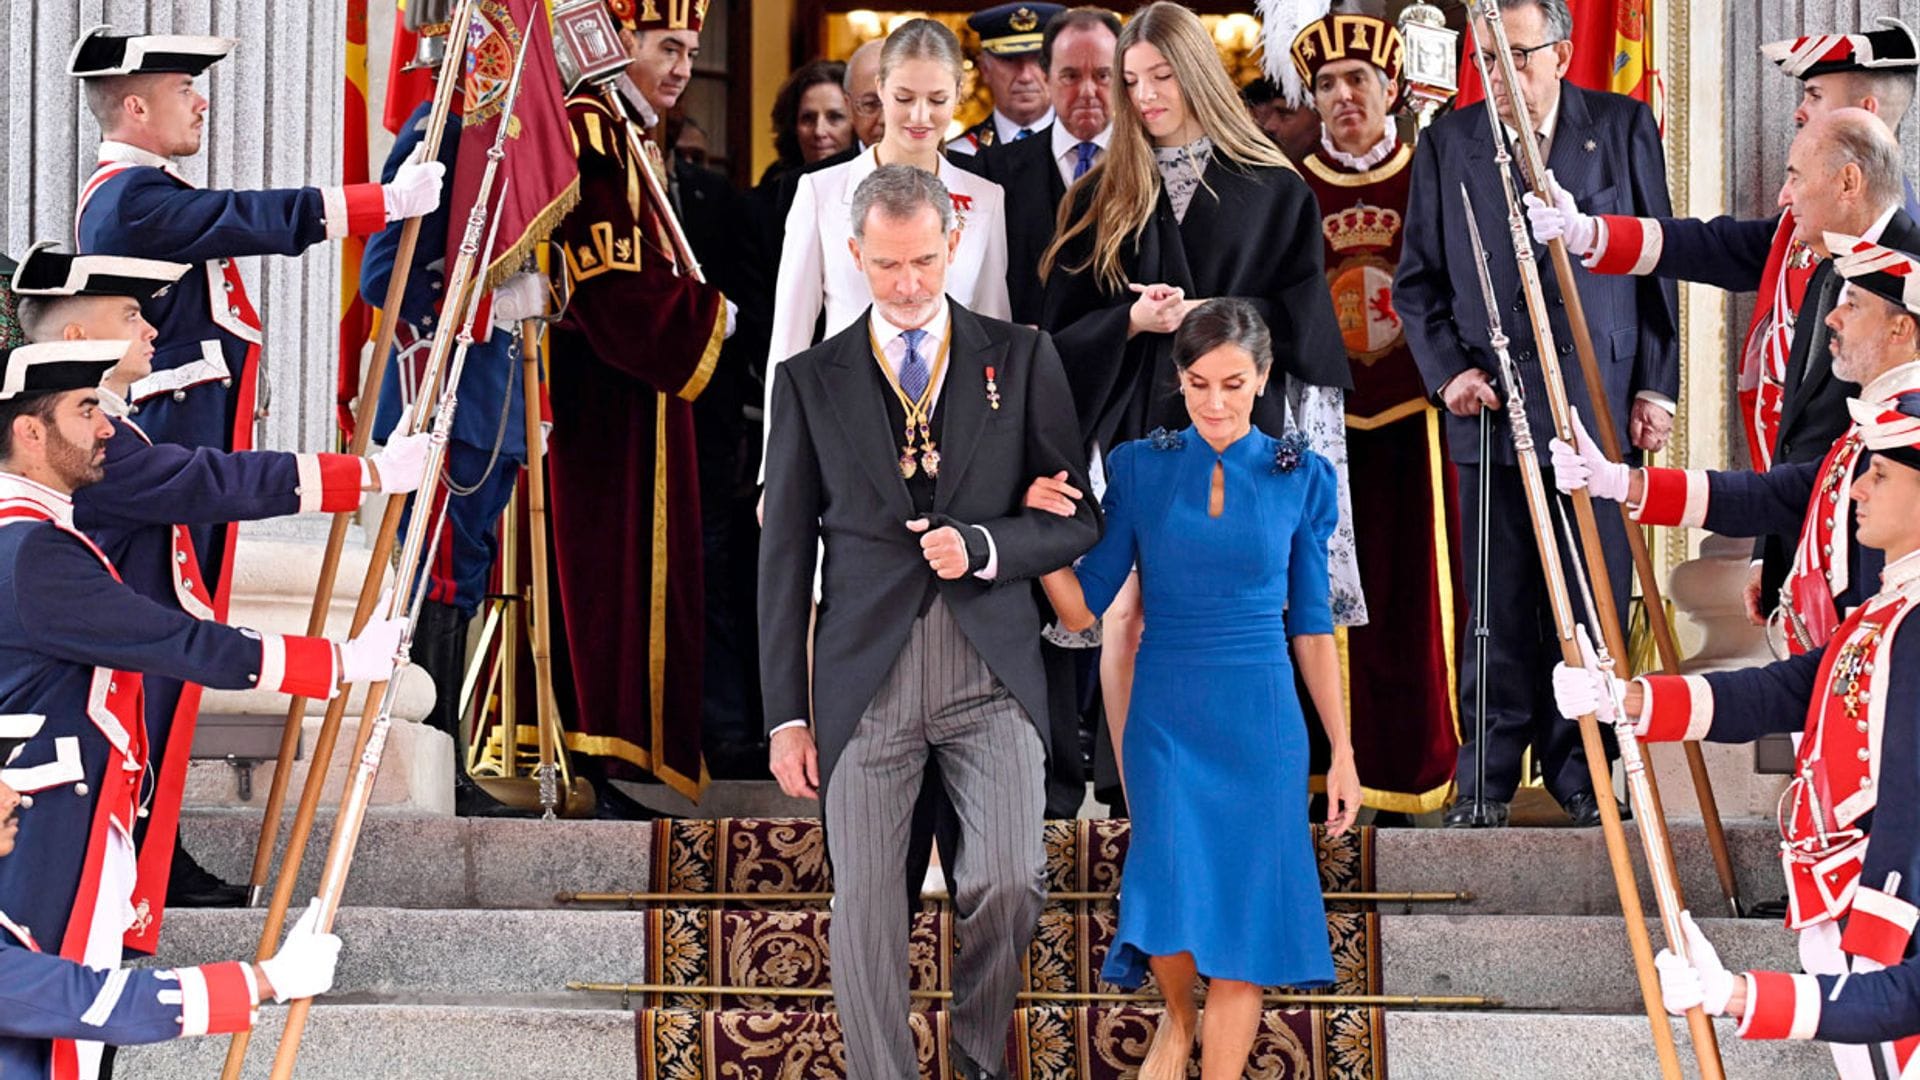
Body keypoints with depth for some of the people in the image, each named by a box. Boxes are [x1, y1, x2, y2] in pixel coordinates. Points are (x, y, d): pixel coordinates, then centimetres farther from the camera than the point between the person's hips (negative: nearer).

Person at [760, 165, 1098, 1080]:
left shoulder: (1020, 360, 8)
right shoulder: (811, 381, 8)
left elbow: (1078, 518, 9)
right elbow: (785, 554, 8)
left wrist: (982, 547, -11)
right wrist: (787, 713, 4)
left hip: (992, 670, -1)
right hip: (866, 677, 1)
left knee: (1008, 879, -13)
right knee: (866, 904, -2)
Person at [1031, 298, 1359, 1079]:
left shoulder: (1301, 478, 1)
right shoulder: (1140, 469, 1)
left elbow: (1311, 626, 6)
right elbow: (1083, 608, 0)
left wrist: (1342, 753, 5)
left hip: (1262, 722, 0)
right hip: (1165, 717, 0)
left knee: (1242, 914, -1)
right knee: (1172, 896, -10)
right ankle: (1178, 1016, 24)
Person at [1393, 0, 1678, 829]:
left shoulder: (1623, 128, 4)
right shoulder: (1448, 141, 7)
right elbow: (1416, 280, 11)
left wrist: (1656, 386, 2)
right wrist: (1448, 370, -3)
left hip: (1600, 404, 0)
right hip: (1490, 406, 0)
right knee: (1498, 603, 2)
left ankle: (1579, 770, 12)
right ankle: (1486, 775, 11)